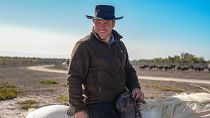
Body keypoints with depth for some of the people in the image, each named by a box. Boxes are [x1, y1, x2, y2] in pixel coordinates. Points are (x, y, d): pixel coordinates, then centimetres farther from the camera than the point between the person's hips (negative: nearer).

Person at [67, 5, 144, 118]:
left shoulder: (120, 44, 11)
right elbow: (74, 78, -14)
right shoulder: (84, 46, -11)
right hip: (97, 104, -7)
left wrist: (135, 87, 0)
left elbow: (128, 70, 19)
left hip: (121, 100, 7)